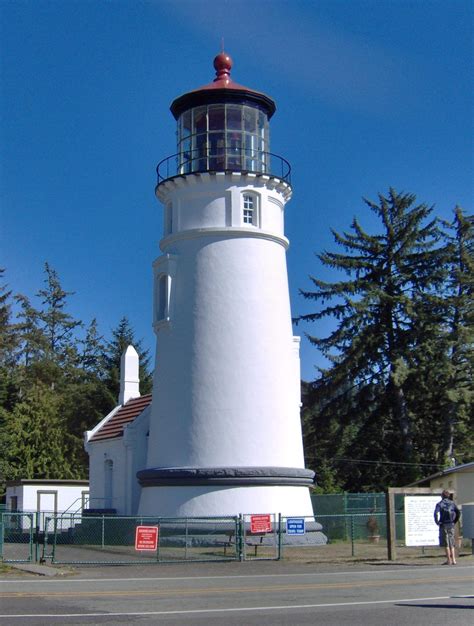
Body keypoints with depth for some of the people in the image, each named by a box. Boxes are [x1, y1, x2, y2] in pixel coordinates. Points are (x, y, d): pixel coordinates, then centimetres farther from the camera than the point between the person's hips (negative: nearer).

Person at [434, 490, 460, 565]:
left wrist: (437, 522, -8)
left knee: (446, 544, 0)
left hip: (443, 525, -4)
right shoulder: (452, 503, 7)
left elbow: (436, 513, -19)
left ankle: (449, 560, -1)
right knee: (452, 543, 12)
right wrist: (455, 521, 7)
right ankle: (453, 560, 9)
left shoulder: (439, 504, -4)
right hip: (451, 525, 4)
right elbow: (458, 512, -2)